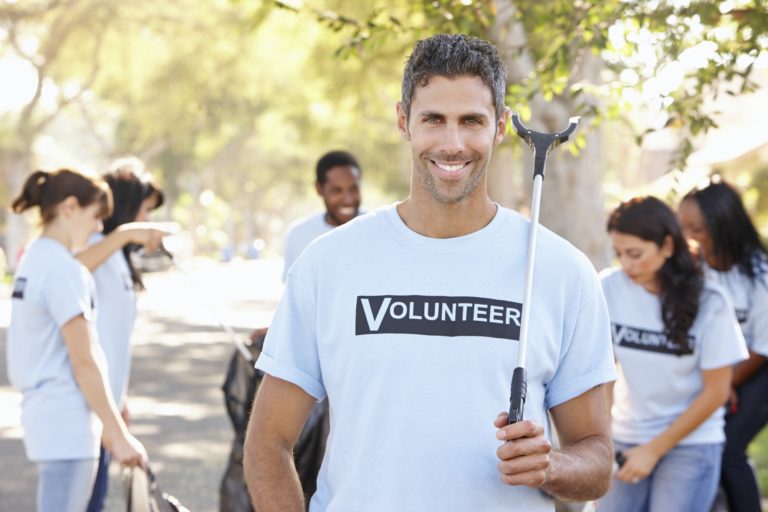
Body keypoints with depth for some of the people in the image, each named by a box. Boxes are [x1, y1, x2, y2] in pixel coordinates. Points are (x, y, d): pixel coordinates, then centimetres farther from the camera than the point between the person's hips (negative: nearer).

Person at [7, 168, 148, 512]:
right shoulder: (63, 269, -15)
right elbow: (84, 362, -17)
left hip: (42, 413, 10)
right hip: (66, 423, -10)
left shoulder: (34, 260, 13)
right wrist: (119, 435, -12)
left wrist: (102, 425, 21)